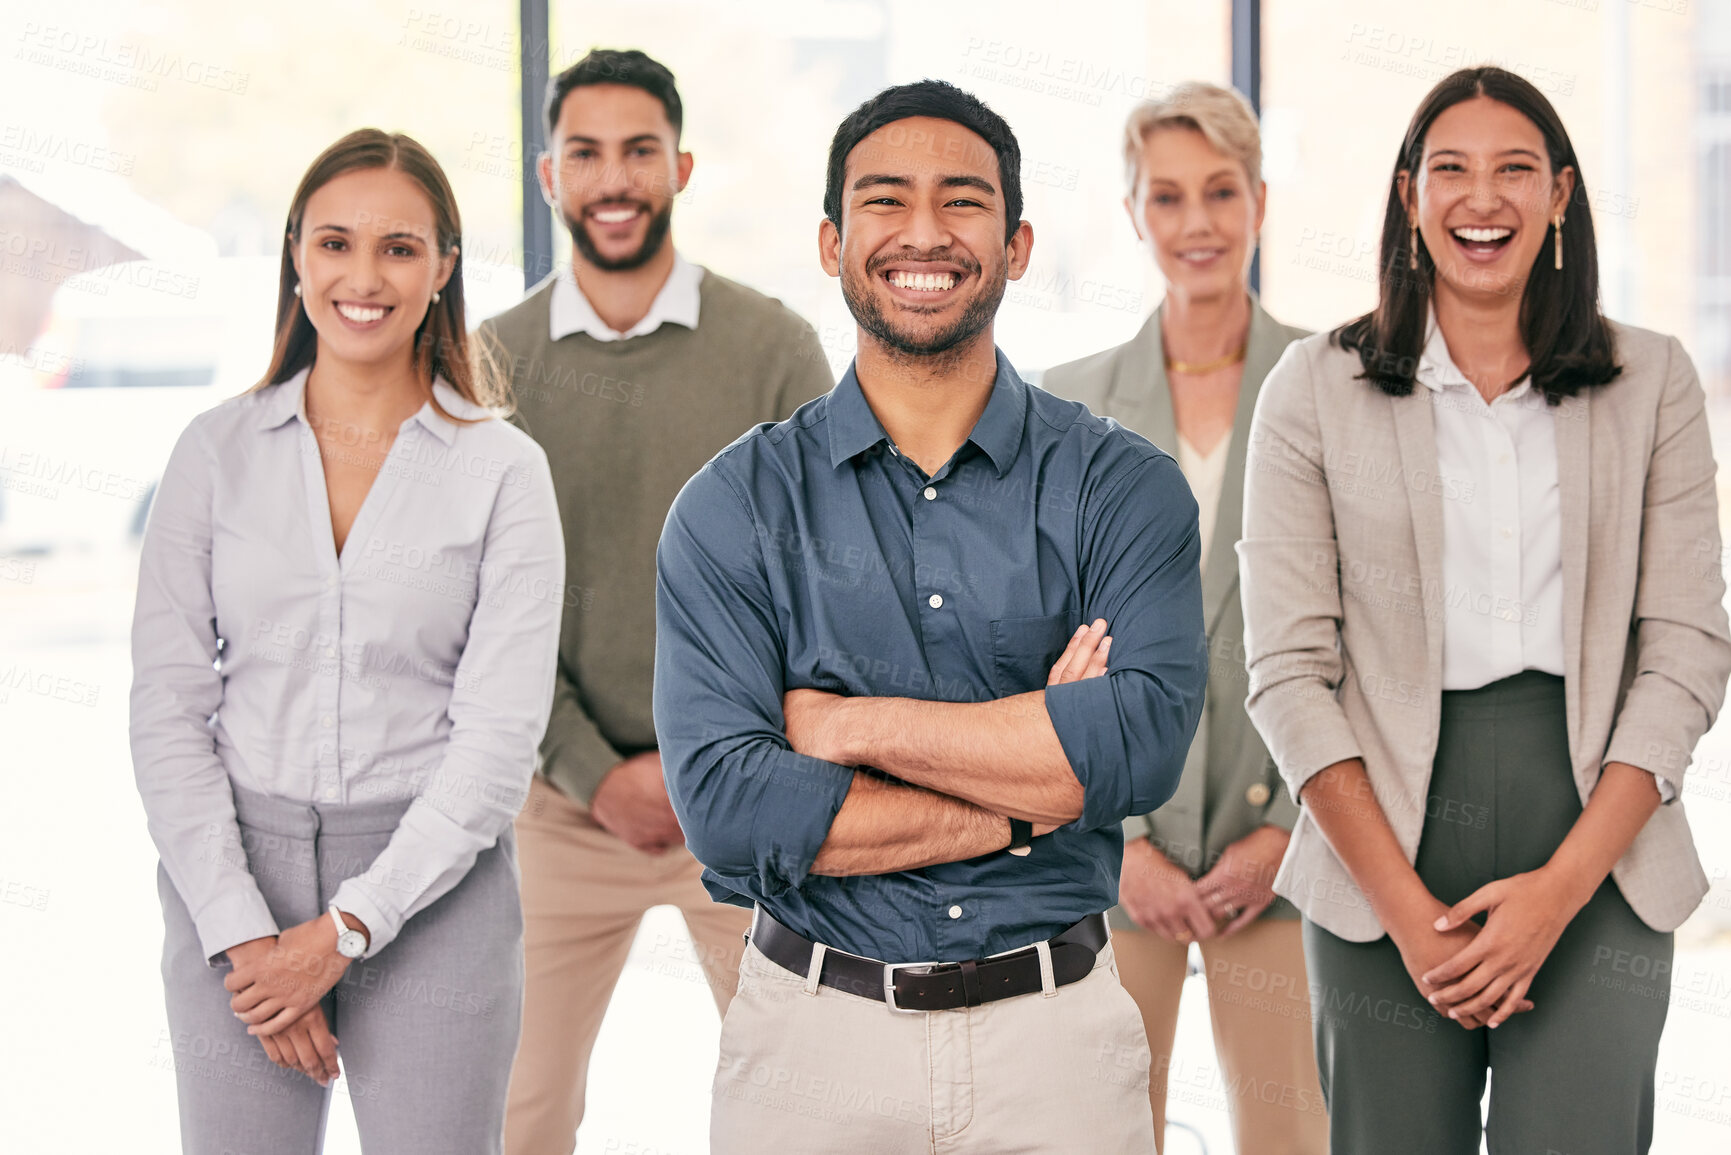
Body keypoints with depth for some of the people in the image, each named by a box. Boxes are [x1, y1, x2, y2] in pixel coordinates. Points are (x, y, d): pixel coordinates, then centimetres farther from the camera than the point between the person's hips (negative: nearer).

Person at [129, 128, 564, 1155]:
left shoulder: (504, 471, -1)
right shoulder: (218, 452, 4)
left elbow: (498, 741, -6)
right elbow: (168, 712, 1)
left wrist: (345, 929, -12)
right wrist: (237, 930, -9)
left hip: (432, 891, -1)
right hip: (232, 882, 1)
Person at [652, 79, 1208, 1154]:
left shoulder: (1121, 487, 0)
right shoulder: (733, 507, -2)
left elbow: (1145, 741, -16)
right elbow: (725, 808, -13)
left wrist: (855, 723, -15)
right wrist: (1034, 781, -14)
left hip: (1054, 1028, 1)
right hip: (816, 1028, 0)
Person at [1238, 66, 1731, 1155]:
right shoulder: (1316, 390, 4)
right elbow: (1290, 669, -1)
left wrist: (1560, 887, -8)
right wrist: (1405, 906, -9)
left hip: (1597, 849, 0)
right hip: (1381, 853, 0)